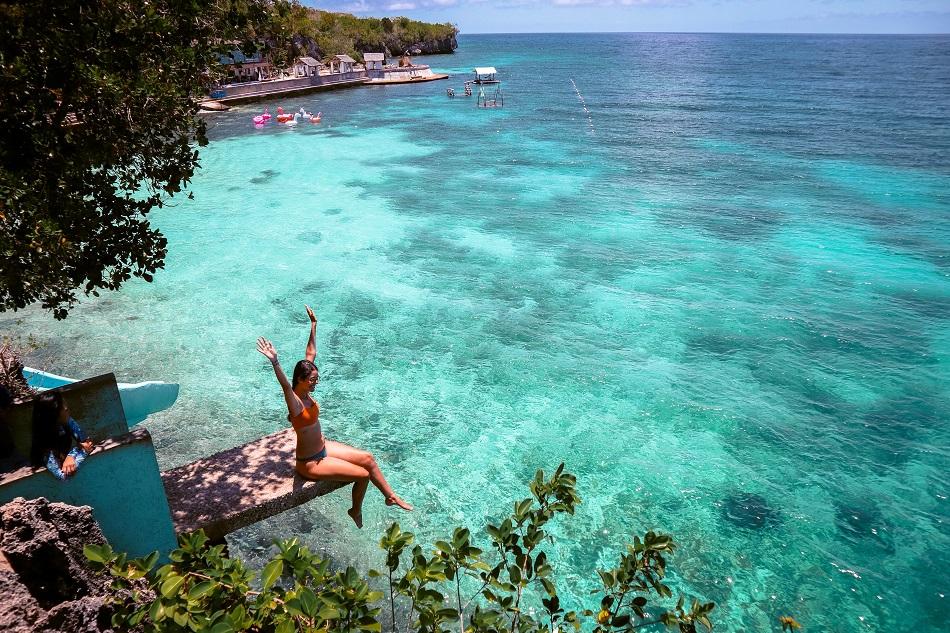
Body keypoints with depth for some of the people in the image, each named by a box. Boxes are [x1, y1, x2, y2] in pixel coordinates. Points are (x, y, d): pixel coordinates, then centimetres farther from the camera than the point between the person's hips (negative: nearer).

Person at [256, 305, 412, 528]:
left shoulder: (306, 392, -5)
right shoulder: (295, 402, -26)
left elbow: (311, 354, 0)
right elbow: (285, 384, -49)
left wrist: (313, 325, 4)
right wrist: (274, 362, -67)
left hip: (323, 447, 9)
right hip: (310, 462, -9)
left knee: (368, 458, 7)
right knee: (363, 474, -7)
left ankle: (390, 496, 22)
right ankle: (356, 512, 19)